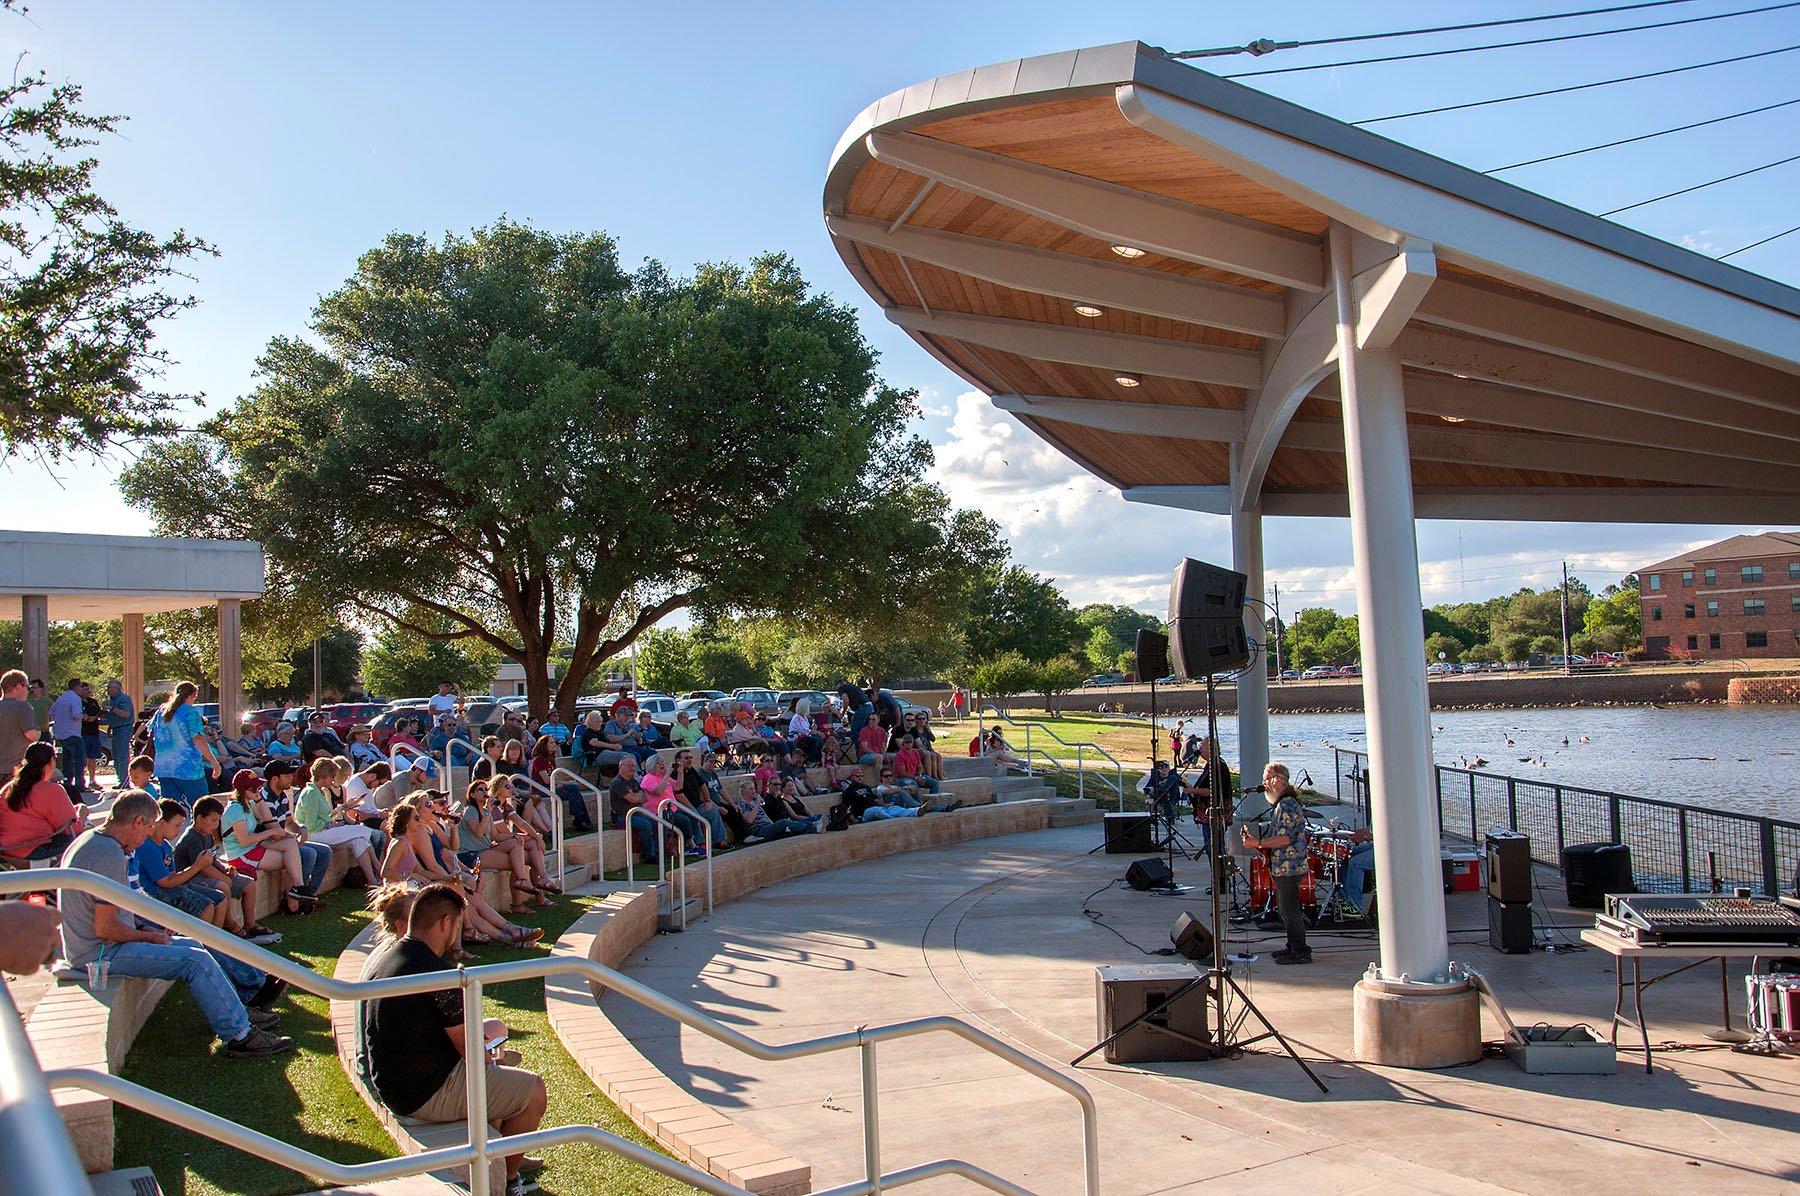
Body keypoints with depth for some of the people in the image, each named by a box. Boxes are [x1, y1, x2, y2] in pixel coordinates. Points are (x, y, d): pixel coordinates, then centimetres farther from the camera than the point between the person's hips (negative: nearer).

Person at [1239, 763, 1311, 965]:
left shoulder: (1287, 805, -18)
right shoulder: (1280, 804, 16)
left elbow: (1284, 838, -24)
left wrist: (1258, 844, -21)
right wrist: (1255, 837, 11)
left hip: (1288, 867, -11)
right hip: (1283, 867, 11)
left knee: (1289, 910, -5)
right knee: (1286, 909, 17)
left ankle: (1301, 952, 0)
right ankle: (1293, 946, 26)